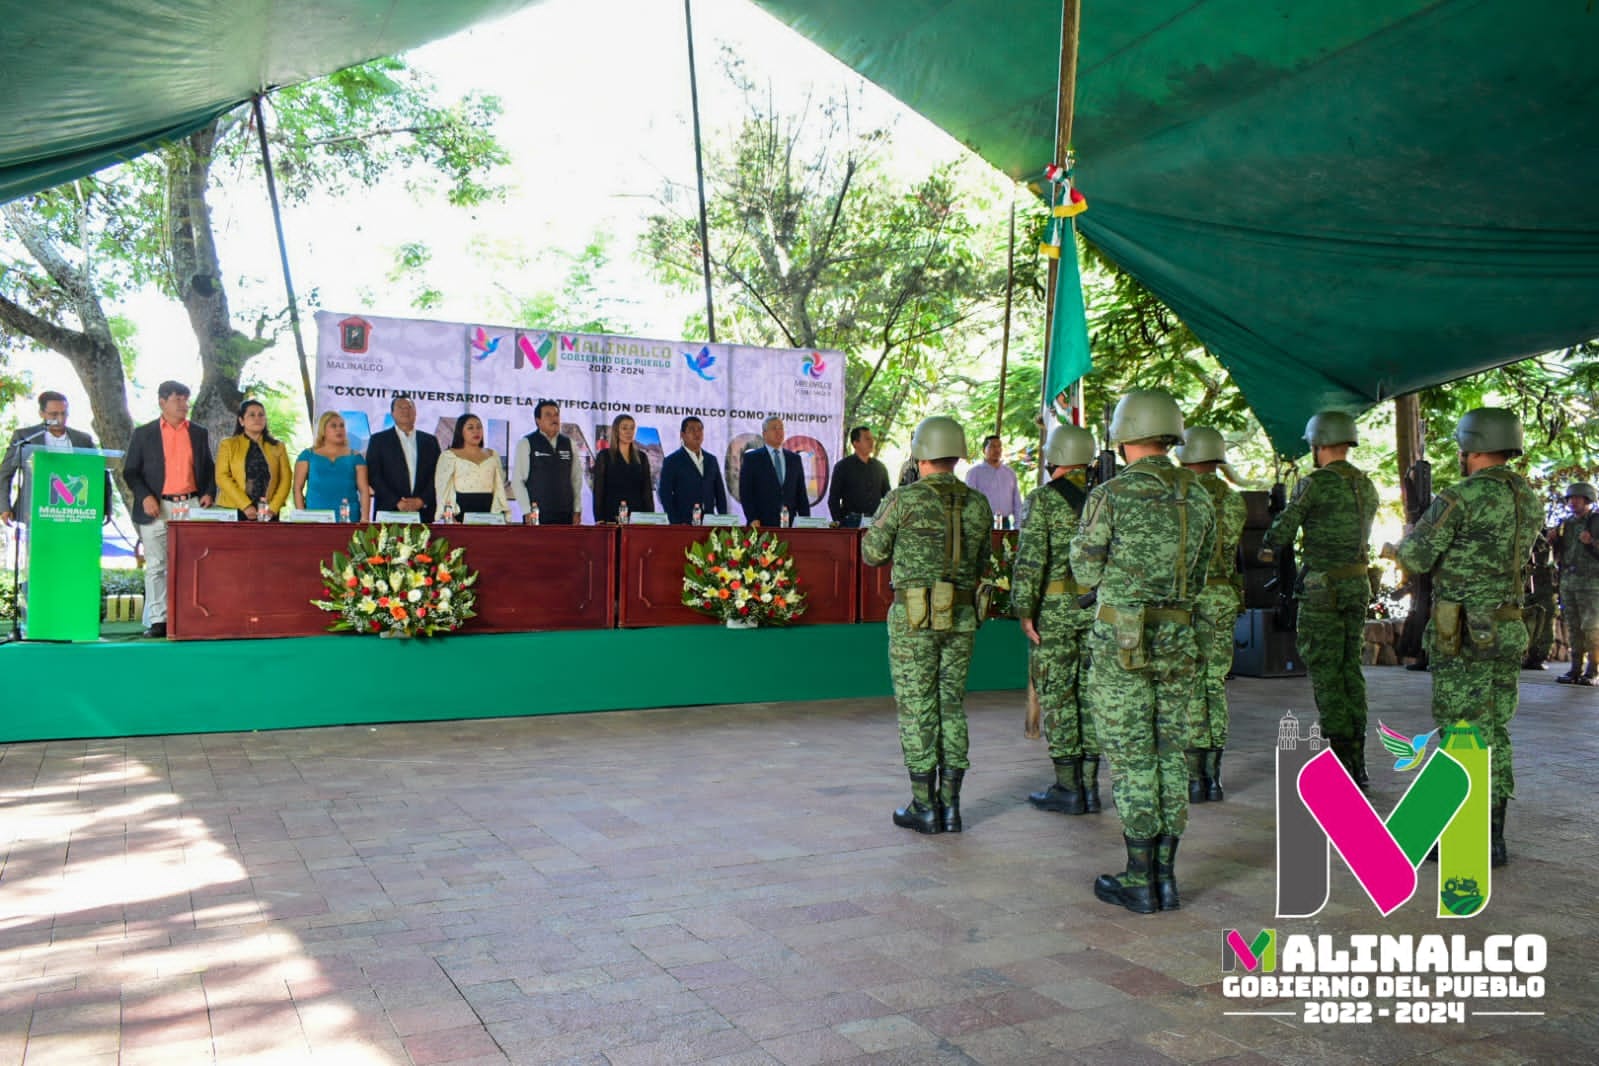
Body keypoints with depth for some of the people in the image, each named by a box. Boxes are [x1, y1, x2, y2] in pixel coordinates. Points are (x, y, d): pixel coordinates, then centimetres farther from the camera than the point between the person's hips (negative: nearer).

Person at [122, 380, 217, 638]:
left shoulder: (199, 434, 14)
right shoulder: (143, 434, 7)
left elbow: (209, 469, 18)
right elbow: (130, 472, 6)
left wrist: (209, 493, 1)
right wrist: (144, 496, -9)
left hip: (192, 506, 1)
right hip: (157, 508, -1)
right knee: (156, 566, 1)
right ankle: (157, 621, 5)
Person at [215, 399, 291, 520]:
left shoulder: (278, 446, 12)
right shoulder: (228, 444, 7)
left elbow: (286, 478, 5)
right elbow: (222, 477, -3)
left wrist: (273, 507, -8)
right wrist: (245, 505, -13)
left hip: (268, 513, 1)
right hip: (234, 510, -1)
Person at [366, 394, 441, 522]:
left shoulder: (430, 441, 14)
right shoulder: (379, 440, 8)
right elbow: (374, 476, 0)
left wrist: (421, 501, -7)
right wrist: (397, 502, -10)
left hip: (423, 512, 2)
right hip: (389, 511, -2)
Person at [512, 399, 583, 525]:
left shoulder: (569, 443, 11)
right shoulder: (526, 443, 0)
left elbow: (576, 479, 12)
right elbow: (517, 480, -3)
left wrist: (577, 511, 5)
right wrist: (528, 512, -9)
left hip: (565, 514, 3)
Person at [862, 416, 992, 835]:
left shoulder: (903, 500, -9)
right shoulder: (978, 505, 5)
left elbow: (872, 554, 1)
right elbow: (981, 566, 14)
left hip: (914, 616, -4)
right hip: (961, 617, 4)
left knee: (917, 708, 3)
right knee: (951, 706, 11)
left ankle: (924, 808, 8)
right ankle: (950, 805, 14)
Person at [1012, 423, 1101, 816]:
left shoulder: (1043, 498, -8)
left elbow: (1031, 557, -15)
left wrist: (1024, 609, -11)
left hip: (1054, 607, -5)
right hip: (1098, 607, 5)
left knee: (1056, 695, 1)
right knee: (1090, 692, 10)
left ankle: (1067, 788, 5)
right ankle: (1089, 785, 15)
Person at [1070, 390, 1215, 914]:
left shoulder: (1110, 496, -11)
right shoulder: (1198, 496, 6)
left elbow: (1087, 571, -3)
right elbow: (1198, 574, 13)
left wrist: (1086, 532, 13)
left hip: (1121, 638, -5)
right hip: (1178, 637, 5)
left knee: (1131, 757, 1)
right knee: (1171, 753, 11)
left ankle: (1139, 881, 8)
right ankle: (1165, 876, 18)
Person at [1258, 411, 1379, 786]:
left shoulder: (1314, 484, -12)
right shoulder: (1367, 486, 11)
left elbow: (1284, 526, -4)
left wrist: (1267, 549, 17)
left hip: (1323, 586, -7)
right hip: (1358, 584, 7)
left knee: (1324, 669, -2)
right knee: (1350, 667, 11)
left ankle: (1340, 752, -3)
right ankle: (1357, 759, 14)